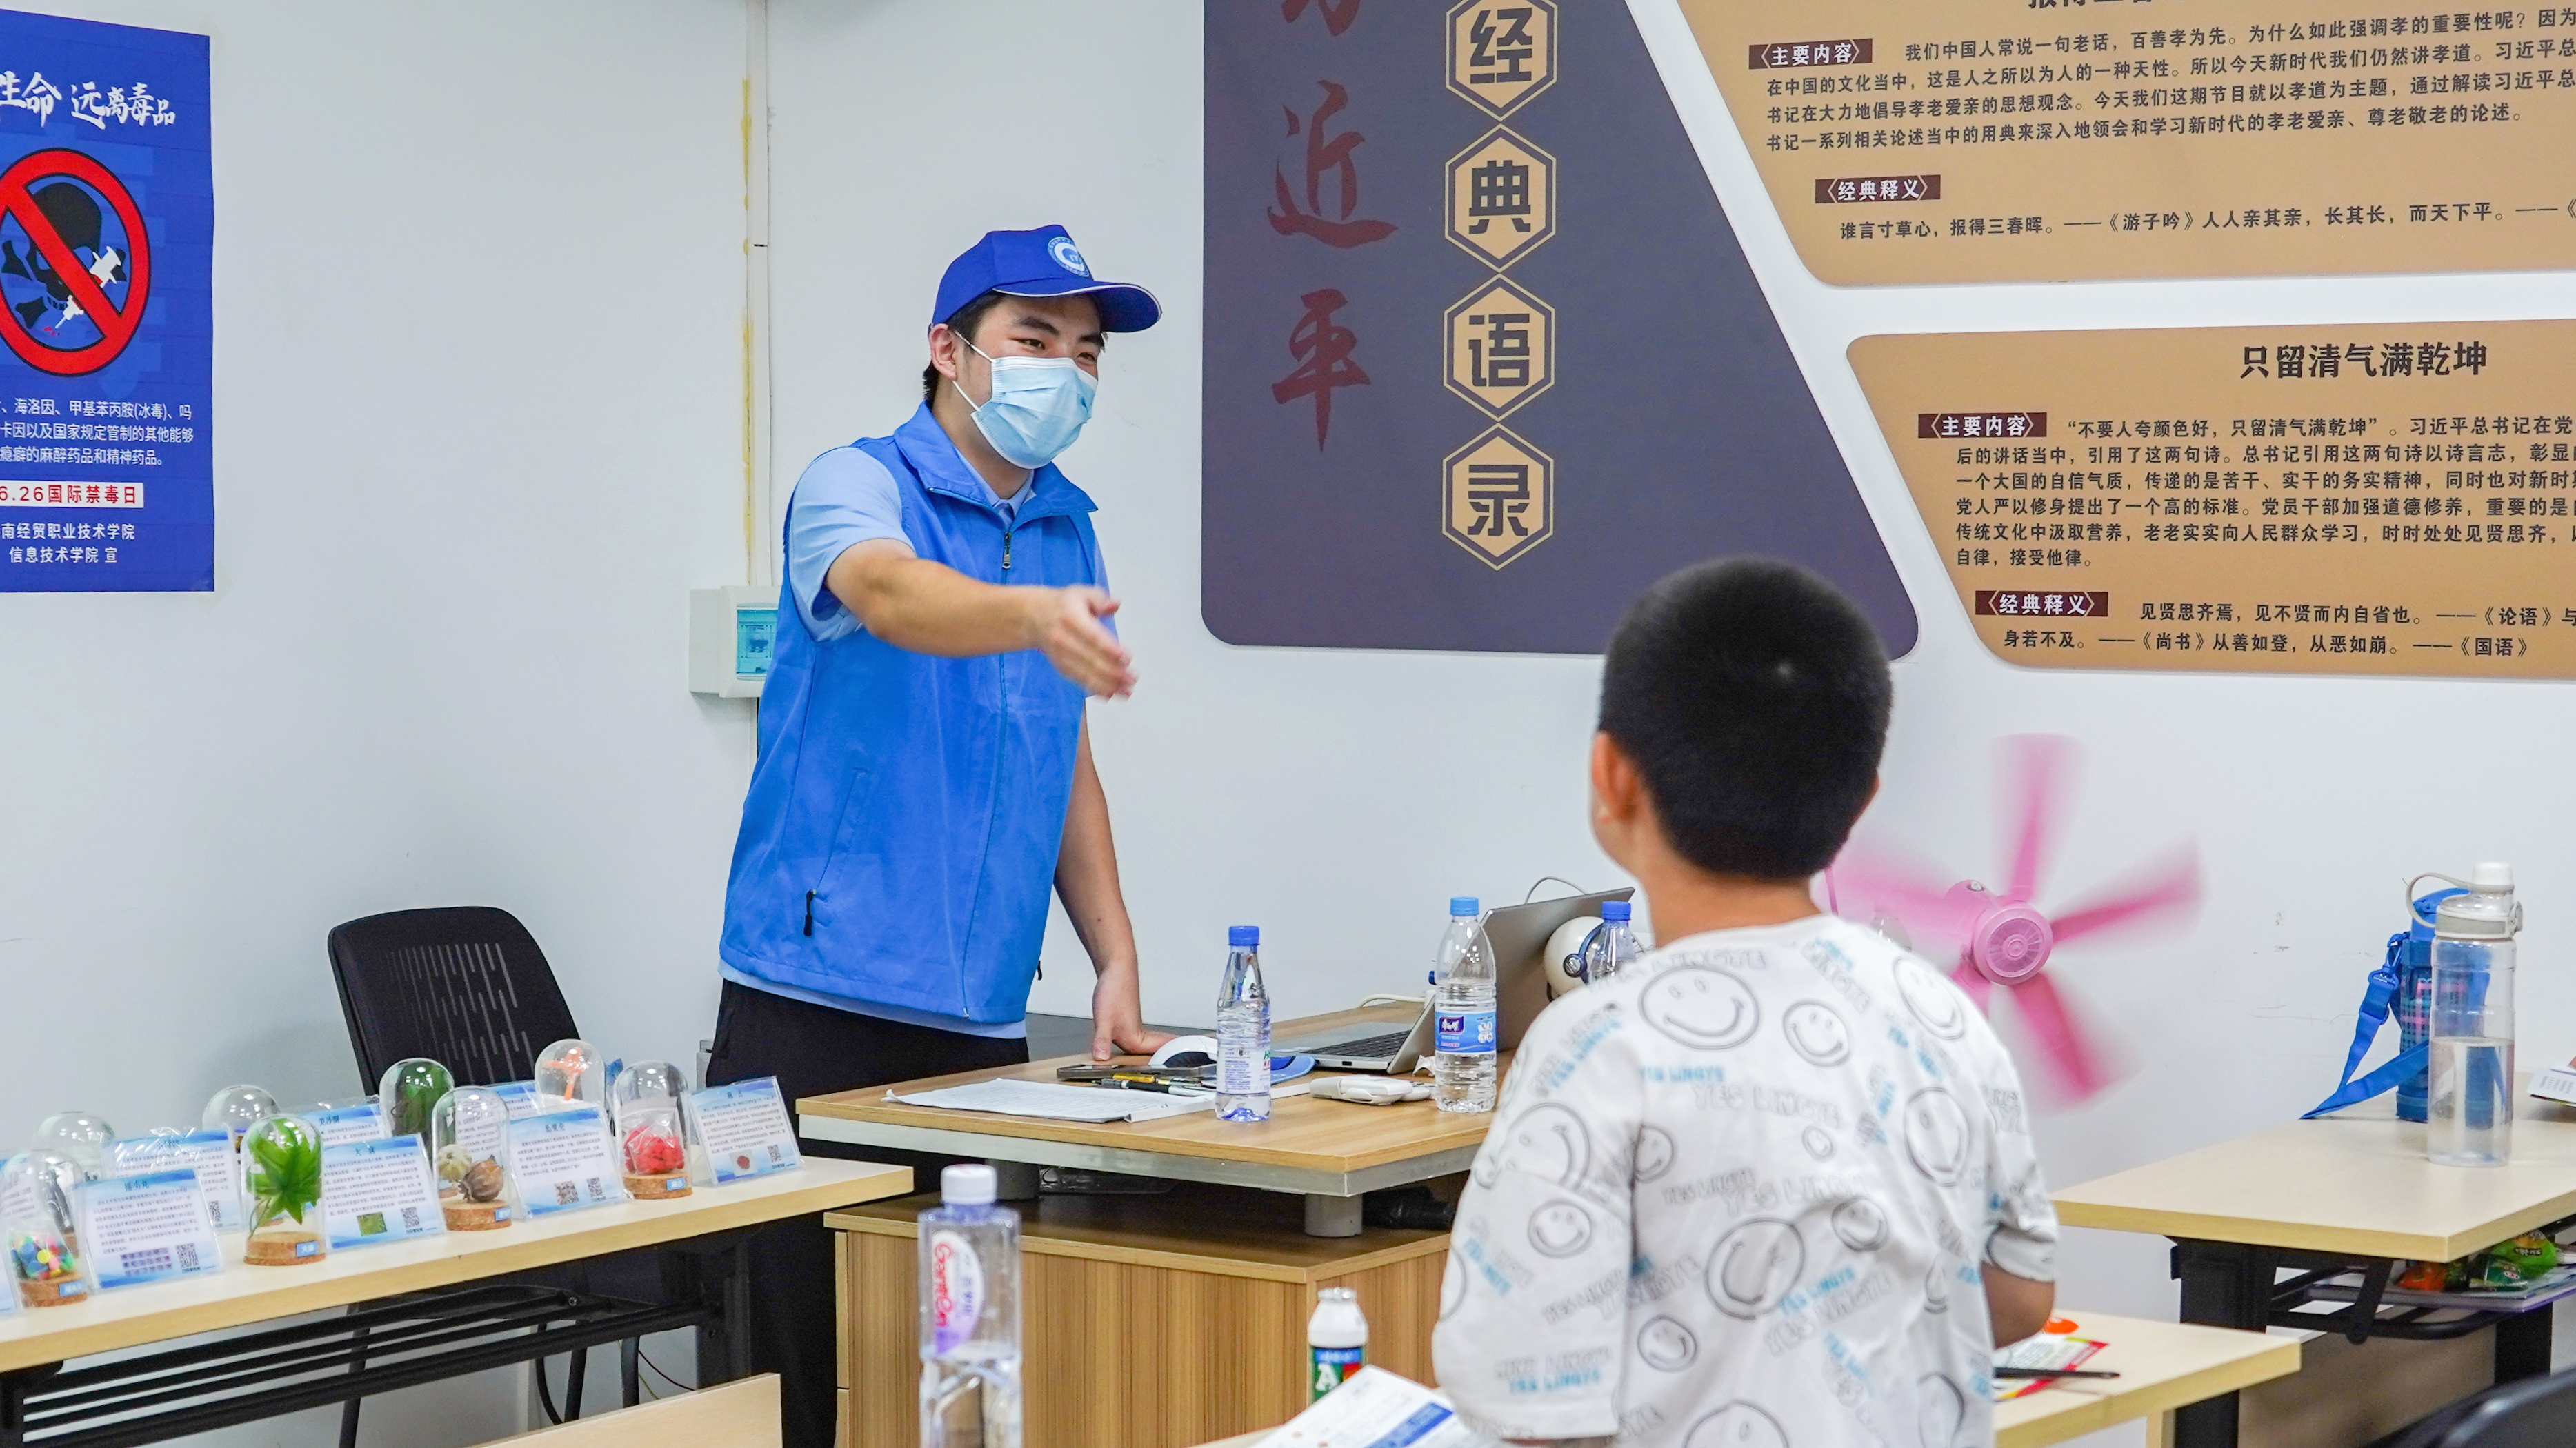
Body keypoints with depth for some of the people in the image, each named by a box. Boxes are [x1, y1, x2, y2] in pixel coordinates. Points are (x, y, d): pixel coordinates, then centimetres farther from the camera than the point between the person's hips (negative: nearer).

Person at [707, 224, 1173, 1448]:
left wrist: (1116, 961, 10)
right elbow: (893, 595, -28)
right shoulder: (857, 487, -4)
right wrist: (1038, 616, -49)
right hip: (818, 1011, -6)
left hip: (981, 1024, 6)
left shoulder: (1068, 531, 15)